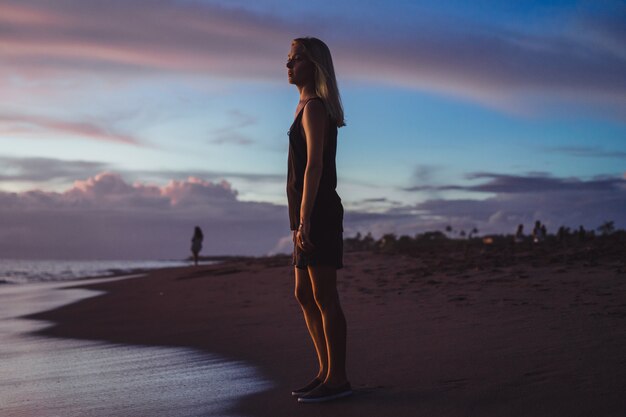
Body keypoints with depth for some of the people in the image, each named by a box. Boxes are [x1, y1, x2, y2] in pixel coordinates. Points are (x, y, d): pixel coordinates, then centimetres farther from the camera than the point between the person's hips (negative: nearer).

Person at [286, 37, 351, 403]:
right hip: (309, 215, 10)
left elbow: (314, 166, -18)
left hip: (319, 213, -10)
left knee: (324, 297, -7)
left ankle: (338, 378, -2)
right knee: (305, 295, 14)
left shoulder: (314, 108, -9)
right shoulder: (307, 107, 20)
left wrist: (305, 219, -22)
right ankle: (327, 371, 21)